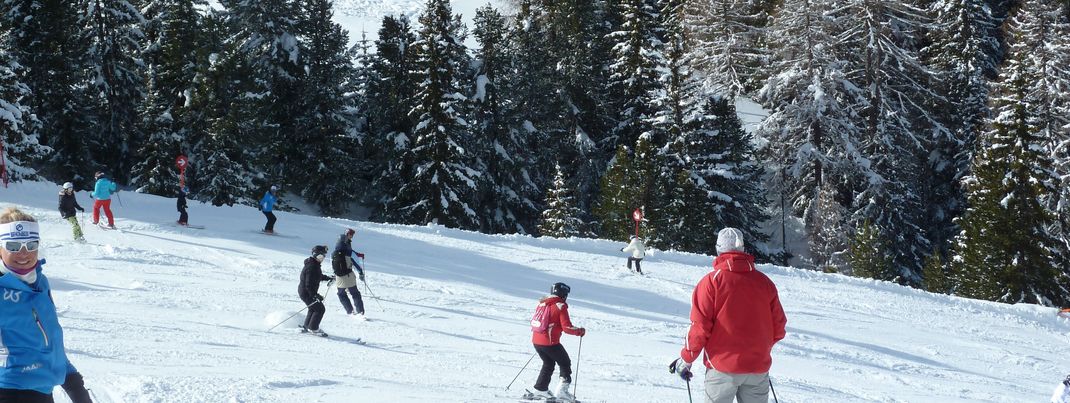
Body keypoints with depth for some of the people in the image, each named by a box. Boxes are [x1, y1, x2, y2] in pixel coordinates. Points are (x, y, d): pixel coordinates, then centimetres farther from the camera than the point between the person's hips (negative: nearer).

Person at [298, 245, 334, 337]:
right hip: (306, 293, -11)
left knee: (314, 309, 24)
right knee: (320, 309, -4)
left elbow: (318, 276, 25)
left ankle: (306, 327, 35)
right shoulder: (311, 267, -27)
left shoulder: (315, 265, 6)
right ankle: (313, 328, 9)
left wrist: (328, 278, 17)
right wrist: (315, 295, -30)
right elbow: (309, 285, -29)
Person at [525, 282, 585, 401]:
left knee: (548, 364, 24)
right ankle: (562, 391, 0)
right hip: (550, 342, -7)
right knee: (565, 364, 10)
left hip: (536, 341, 7)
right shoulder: (560, 306, -11)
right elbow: (567, 327, -15)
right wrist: (580, 331, 1)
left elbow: (534, 321, 18)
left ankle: (540, 390, 20)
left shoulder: (542, 303, 10)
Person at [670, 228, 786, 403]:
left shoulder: (711, 281, -7)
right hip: (758, 367, 3)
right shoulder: (764, 282, 3)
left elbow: (700, 327, -10)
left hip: (723, 366, -3)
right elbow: (778, 327, 7)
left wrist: (686, 359, 2)